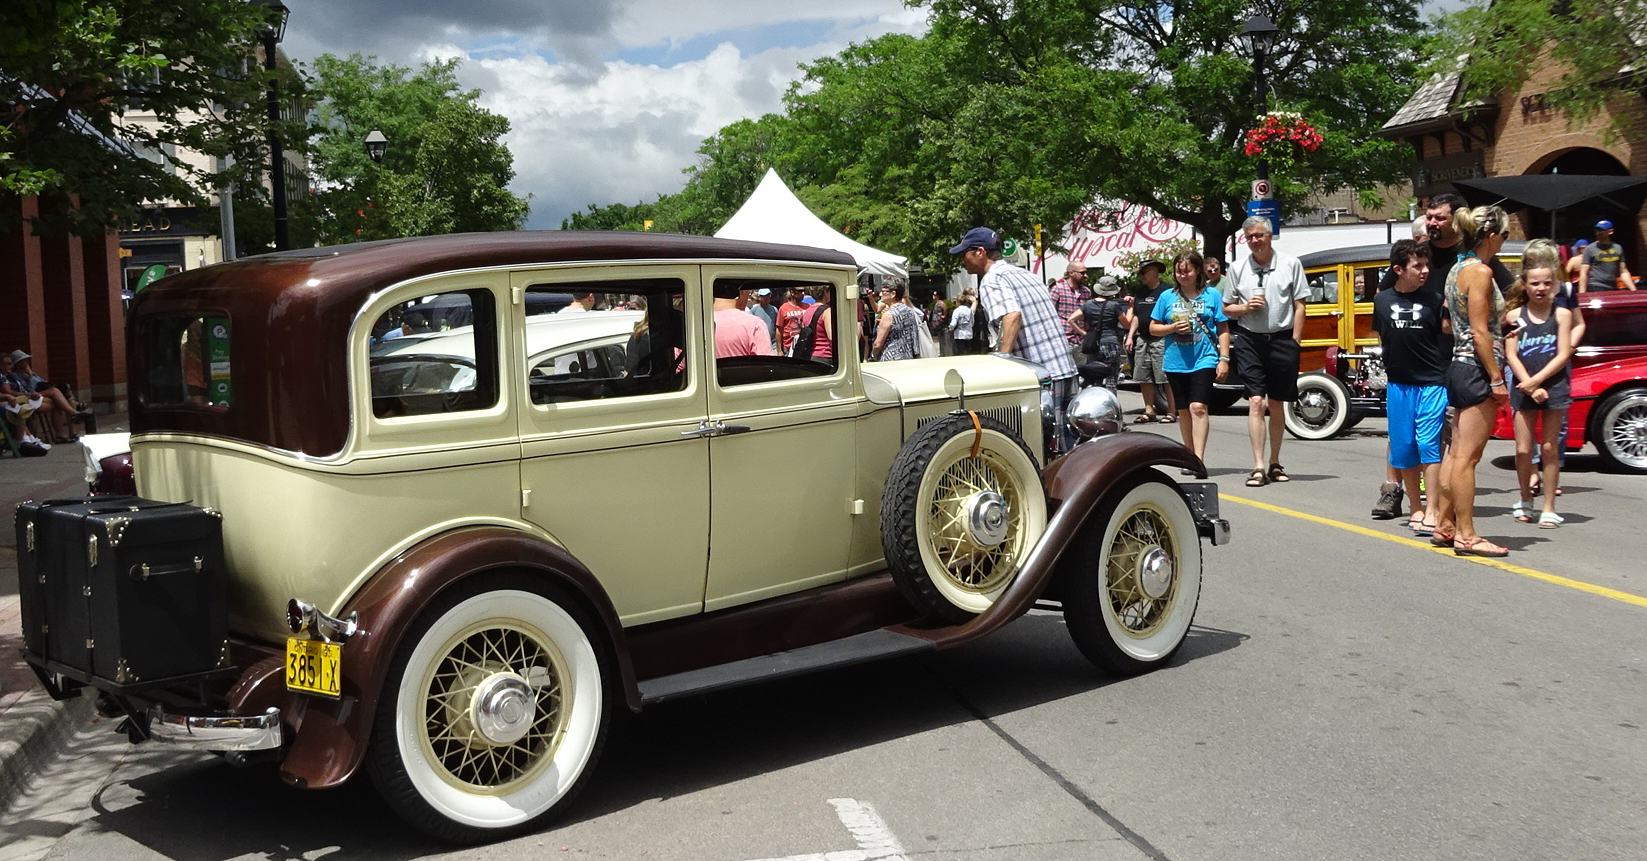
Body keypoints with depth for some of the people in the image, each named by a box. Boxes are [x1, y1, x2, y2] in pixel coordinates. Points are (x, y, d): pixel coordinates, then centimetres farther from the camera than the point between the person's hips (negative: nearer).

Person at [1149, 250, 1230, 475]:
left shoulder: (1212, 295, 3)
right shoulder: (1167, 296, 8)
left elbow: (1223, 330, 4)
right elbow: (1153, 328, 11)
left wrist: (1224, 359, -4)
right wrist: (1173, 328, -8)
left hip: (1204, 360, -3)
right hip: (1175, 362, 4)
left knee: (1198, 407, -17)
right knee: (1184, 411, 11)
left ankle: (1199, 459, -20)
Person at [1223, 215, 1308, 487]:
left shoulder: (1290, 264, 2)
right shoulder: (1238, 269, 6)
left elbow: (1299, 306, 3)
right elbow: (1227, 308, 13)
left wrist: (1293, 343, -3)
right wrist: (1245, 307, -8)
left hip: (1281, 339, 0)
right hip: (1250, 340, 0)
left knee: (1276, 404, 10)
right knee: (1256, 402, -9)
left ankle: (1275, 463, 22)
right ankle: (1258, 467, -11)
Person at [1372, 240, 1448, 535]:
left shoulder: (1433, 301, 0)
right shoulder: (1382, 301, 6)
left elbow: (1446, 332, 4)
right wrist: (1394, 359, 7)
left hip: (1432, 383, -3)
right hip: (1398, 385, 3)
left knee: (1429, 444, -9)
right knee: (1403, 448, 6)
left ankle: (1433, 511, -7)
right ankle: (1416, 508, 18)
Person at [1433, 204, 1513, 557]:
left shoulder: (1458, 269, 14)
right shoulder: (1480, 272, -13)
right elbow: (1480, 332, -18)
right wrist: (1497, 378, -17)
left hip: (1459, 366, 10)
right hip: (1477, 369, -10)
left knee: (1456, 453, 13)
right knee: (1467, 457, -7)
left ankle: (1445, 525, 19)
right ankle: (1466, 536, -3)